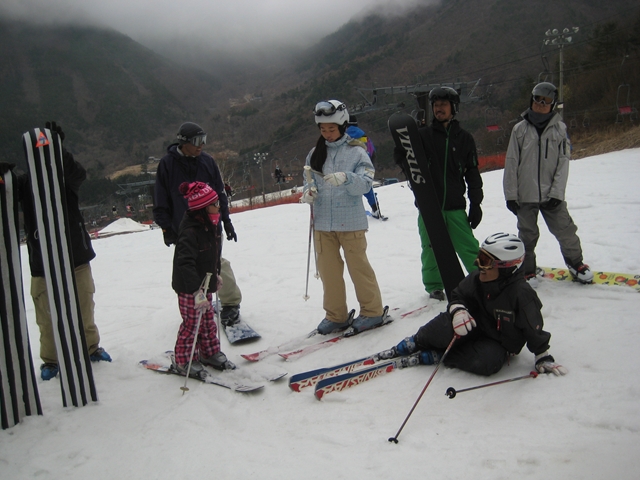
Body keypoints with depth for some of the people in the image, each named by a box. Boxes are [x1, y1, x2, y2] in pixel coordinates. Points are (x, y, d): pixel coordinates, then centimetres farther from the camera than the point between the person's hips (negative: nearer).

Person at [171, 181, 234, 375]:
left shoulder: (212, 225, 1)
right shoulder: (190, 231, -28)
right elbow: (185, 263, -35)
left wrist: (216, 275, 20)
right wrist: (196, 290, -39)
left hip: (205, 284, 8)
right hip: (189, 288, -8)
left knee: (208, 320, 18)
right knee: (192, 323, 3)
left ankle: (210, 353, 33)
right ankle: (183, 361, 19)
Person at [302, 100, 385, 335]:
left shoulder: (356, 151, -4)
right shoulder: (315, 153, 8)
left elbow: (365, 184, -13)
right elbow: (309, 181, 15)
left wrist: (345, 178, -31)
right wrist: (308, 191, -8)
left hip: (350, 221, -4)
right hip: (322, 222, 4)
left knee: (358, 266, 3)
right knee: (328, 270, 9)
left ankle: (372, 311, 19)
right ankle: (336, 315, 23)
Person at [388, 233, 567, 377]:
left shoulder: (521, 293, -26)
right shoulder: (476, 279, -13)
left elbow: (534, 329, -16)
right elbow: (458, 296, -1)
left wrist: (543, 357, -11)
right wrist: (458, 310, -24)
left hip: (499, 344, -3)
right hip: (476, 327, 3)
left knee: (485, 361, -37)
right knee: (446, 326, -30)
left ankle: (438, 355, -18)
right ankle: (417, 342, -2)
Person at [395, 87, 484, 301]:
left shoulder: (464, 138, 6)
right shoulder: (423, 135, 5)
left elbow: (472, 173, 8)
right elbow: (401, 160, 3)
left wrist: (475, 203, 4)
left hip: (455, 206, 0)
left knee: (468, 247, 0)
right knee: (431, 249, 7)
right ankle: (434, 286, 22)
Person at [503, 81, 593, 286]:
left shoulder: (560, 128, 2)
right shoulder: (520, 129, 1)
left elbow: (563, 163, -1)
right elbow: (511, 164, 0)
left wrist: (556, 192, -9)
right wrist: (510, 194, -3)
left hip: (551, 194, 0)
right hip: (525, 195, 0)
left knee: (565, 230, 4)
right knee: (527, 235, 7)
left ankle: (575, 262, 28)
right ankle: (527, 270, 25)